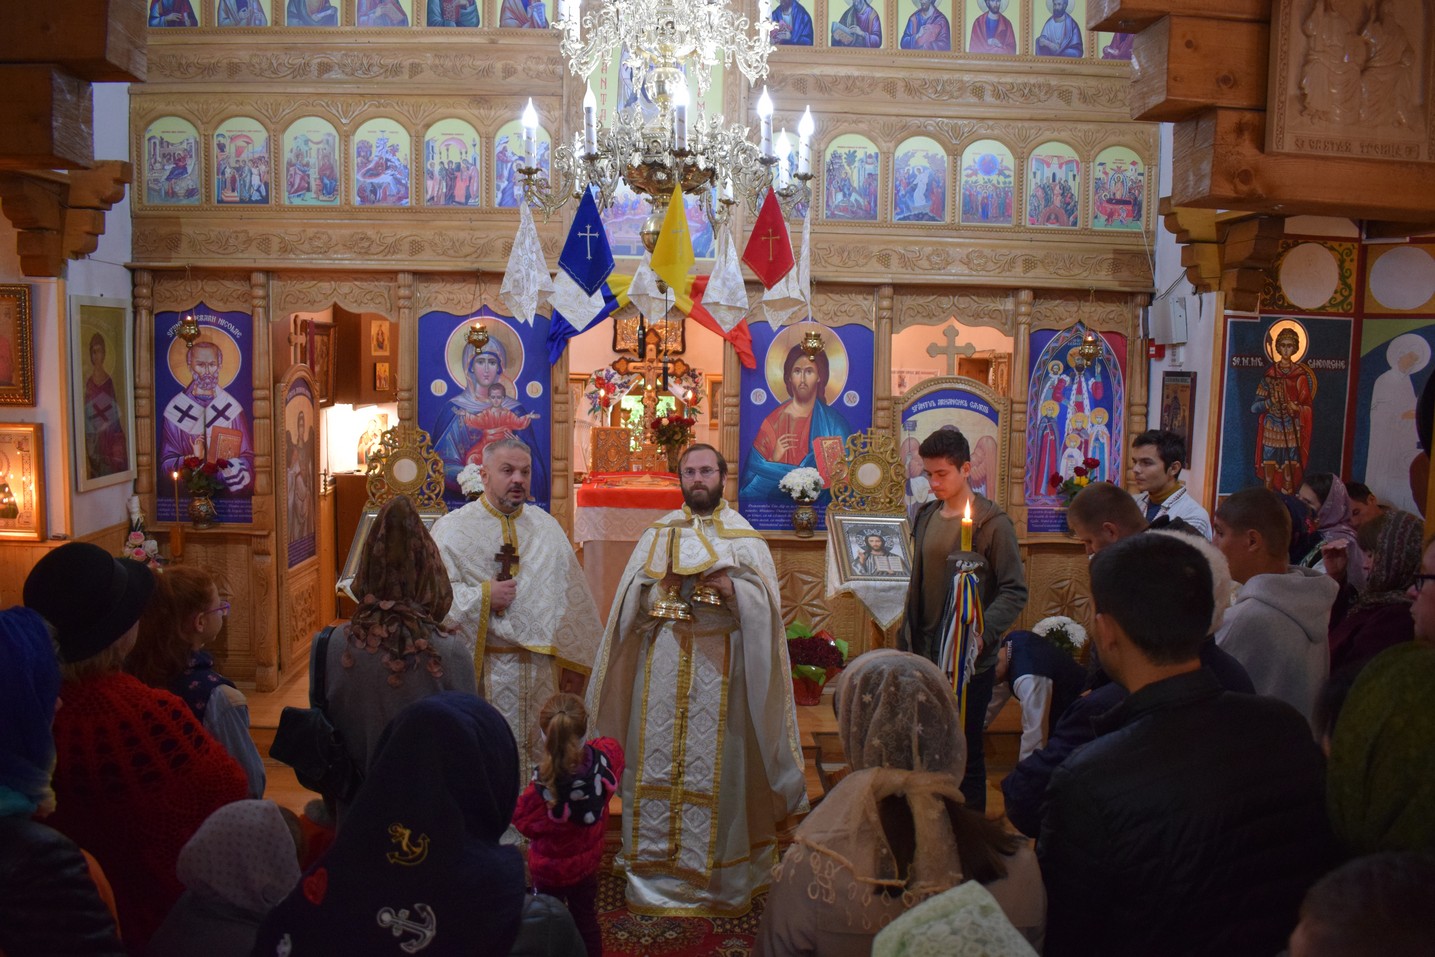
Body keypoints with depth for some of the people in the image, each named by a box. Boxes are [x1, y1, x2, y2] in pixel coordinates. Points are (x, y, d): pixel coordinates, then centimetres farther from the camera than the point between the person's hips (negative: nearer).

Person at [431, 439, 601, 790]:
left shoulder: (547, 527, 9)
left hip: (541, 671, 3)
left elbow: (572, 596, 8)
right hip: (479, 671, -3)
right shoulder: (451, 529, -2)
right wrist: (483, 596, -16)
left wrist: (574, 661, 4)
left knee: (539, 757, 10)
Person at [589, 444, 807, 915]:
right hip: (662, 660, 2)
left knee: (714, 765, 0)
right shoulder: (658, 533, 12)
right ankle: (654, 862, 14)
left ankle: (714, 872, 11)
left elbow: (766, 603, 0)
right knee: (657, 759, 2)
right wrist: (660, 585, -10)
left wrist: (733, 589, -17)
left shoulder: (745, 537, 6)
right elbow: (632, 598, 9)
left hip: (719, 663, -2)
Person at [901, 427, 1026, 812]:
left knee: (965, 751, 2)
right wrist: (906, 642, 15)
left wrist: (983, 632, -27)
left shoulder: (992, 523, -9)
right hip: (926, 655, 6)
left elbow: (1015, 590, -13)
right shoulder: (926, 517, 10)